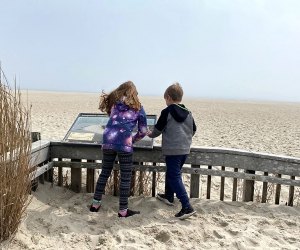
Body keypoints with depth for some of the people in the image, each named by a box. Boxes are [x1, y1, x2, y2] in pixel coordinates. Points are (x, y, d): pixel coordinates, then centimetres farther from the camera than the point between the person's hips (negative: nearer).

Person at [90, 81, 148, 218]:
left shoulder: (114, 103, 16)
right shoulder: (138, 108, 9)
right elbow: (143, 131, 9)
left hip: (108, 141, 4)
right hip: (124, 143, -3)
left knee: (105, 172, 17)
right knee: (125, 176, 5)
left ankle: (95, 204, 24)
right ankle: (123, 210, 11)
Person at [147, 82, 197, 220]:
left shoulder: (167, 112, -10)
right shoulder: (188, 113, 8)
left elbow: (158, 129, -4)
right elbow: (193, 130, 15)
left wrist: (151, 134, 17)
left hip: (172, 150, -7)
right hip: (185, 149, 7)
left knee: (174, 177, -5)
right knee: (172, 172, 25)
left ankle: (187, 207, -12)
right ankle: (169, 196, 41)